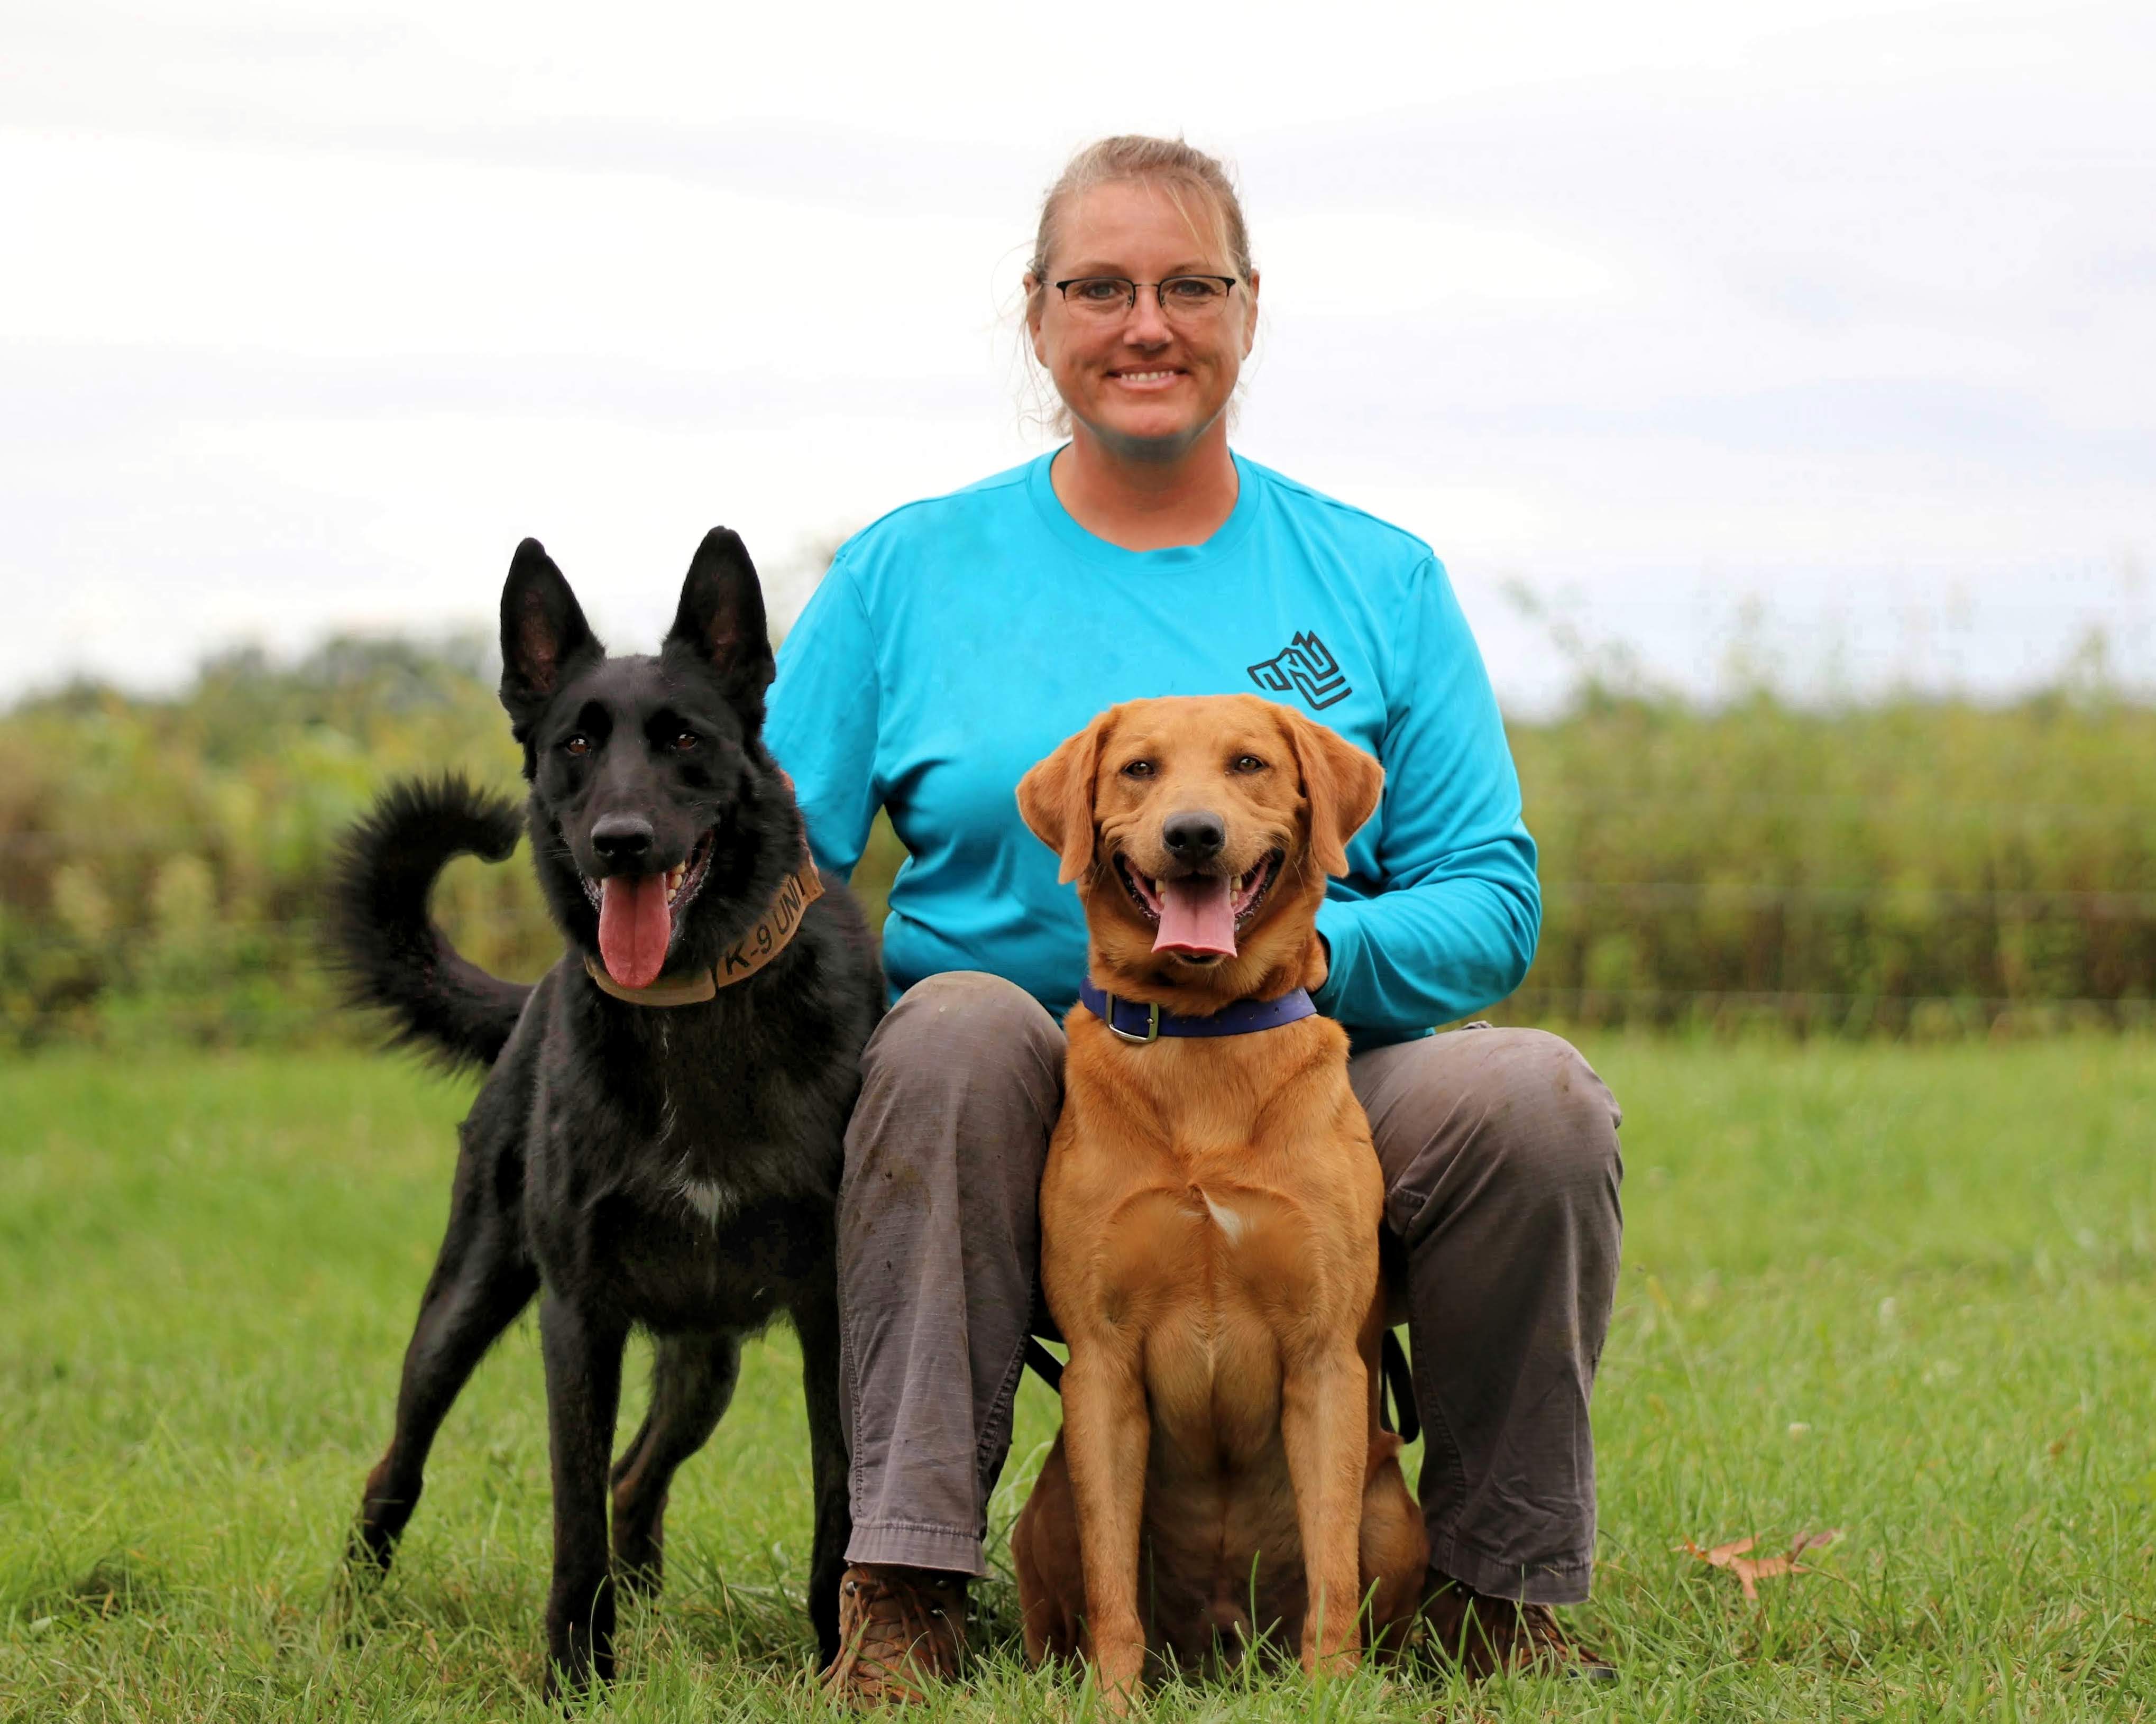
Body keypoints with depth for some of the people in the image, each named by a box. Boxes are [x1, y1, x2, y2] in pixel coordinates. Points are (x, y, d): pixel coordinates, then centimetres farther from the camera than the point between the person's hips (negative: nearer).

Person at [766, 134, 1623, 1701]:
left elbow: (1493, 899, 5)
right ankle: (904, 1586, -30)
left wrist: (1315, 949, -16)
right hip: (1024, 1136, -1)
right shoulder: (908, 575, 9)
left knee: (1534, 1093, -27)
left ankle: (1503, 1587, -7)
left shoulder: (1376, 583, 11)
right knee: (956, 1023, -33)